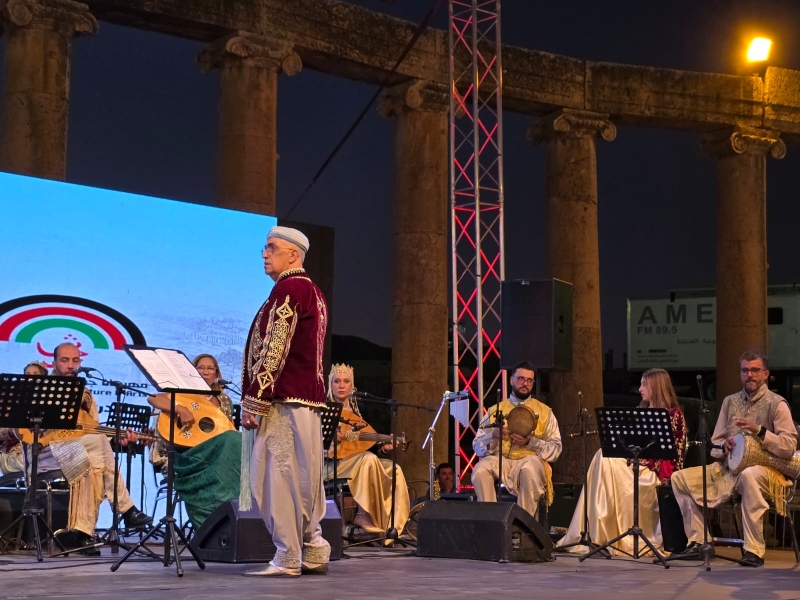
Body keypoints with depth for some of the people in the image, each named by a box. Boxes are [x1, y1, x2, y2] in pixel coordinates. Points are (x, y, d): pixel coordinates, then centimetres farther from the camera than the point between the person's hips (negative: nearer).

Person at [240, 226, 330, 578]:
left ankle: (287, 559, -6)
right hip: (308, 397, 10)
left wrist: (253, 400, -16)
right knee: (303, 480, 11)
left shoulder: (288, 288, -10)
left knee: (277, 478, -7)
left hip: (284, 399, -10)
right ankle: (313, 554, 13)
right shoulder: (313, 292, 19)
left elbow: (273, 350, -17)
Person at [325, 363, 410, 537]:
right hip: (330, 465, -6)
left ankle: (391, 527, -26)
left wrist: (382, 447, 1)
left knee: (394, 470, -18)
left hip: (357, 462, 6)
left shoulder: (353, 405, 14)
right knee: (369, 458, -35)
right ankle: (365, 516, -31)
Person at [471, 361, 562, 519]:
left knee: (530, 468, -39)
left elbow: (556, 449, 4)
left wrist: (531, 442, -12)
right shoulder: (495, 410, 17)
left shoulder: (544, 412, 13)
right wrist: (494, 435, -10)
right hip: (500, 461, 2)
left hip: (530, 461, -1)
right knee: (480, 469, -33)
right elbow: (477, 446, 10)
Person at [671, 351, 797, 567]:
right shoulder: (730, 402, 14)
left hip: (764, 470, -6)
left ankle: (754, 550, -37)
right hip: (728, 468, 6)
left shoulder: (776, 403, -2)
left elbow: (789, 447, -11)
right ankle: (697, 541, -3)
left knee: (749, 475, -42)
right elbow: (714, 446, 17)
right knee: (680, 478, -7)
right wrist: (724, 446, -7)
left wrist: (759, 431, -21)